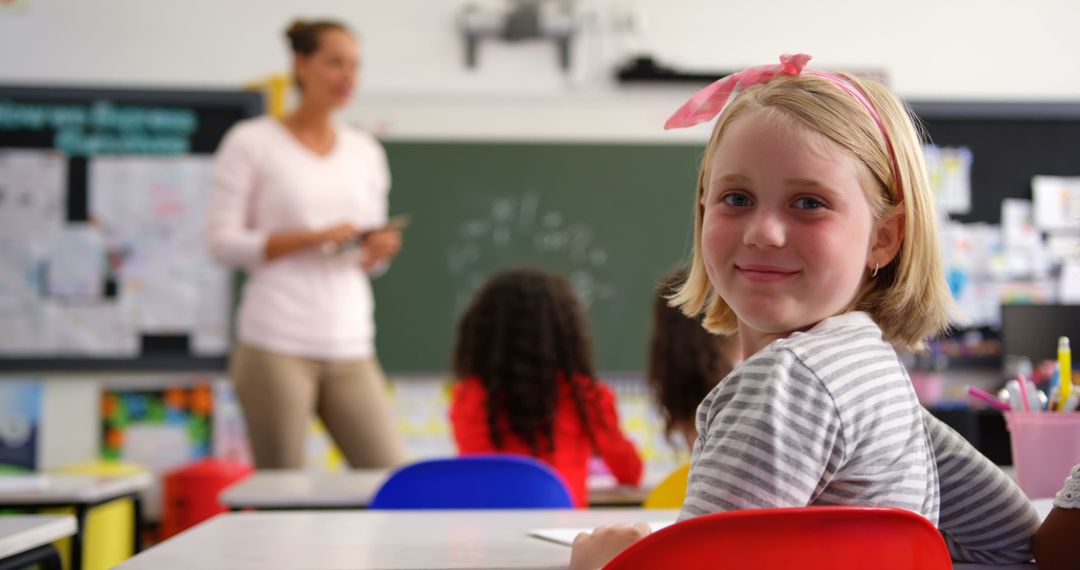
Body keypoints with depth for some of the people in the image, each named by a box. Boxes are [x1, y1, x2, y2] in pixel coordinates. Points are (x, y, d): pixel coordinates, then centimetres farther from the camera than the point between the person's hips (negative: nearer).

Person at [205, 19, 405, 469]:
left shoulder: (365, 152, 15)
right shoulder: (251, 142, 0)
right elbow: (222, 241, -4)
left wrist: (378, 250, -4)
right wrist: (311, 238, -15)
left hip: (351, 349, 5)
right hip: (276, 346, -4)